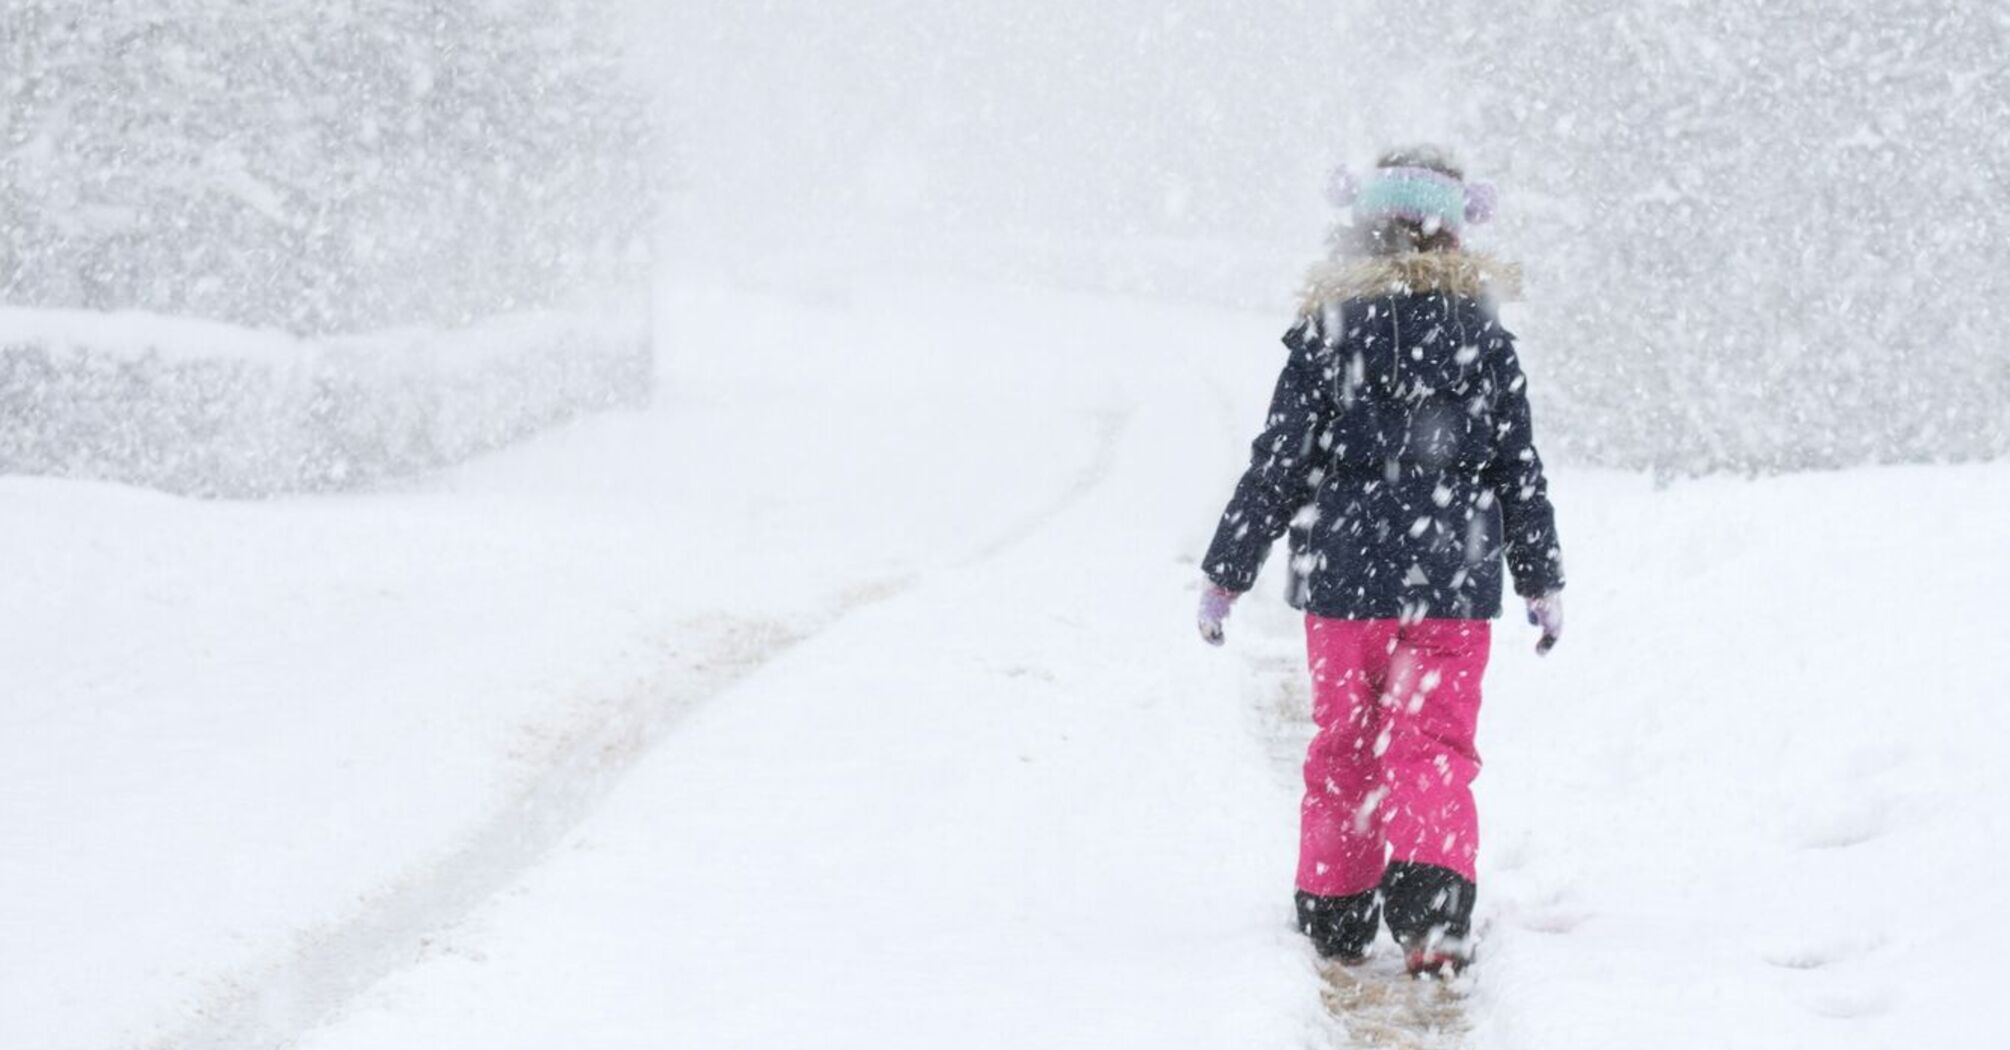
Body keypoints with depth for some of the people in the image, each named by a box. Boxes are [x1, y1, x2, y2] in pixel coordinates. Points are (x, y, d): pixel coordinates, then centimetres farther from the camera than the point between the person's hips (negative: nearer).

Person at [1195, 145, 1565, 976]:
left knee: (1343, 745, 13)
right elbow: (1520, 473, 5)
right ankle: (1431, 913, -14)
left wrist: (1226, 573, 4)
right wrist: (1542, 580, 15)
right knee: (1434, 748, 3)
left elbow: (1278, 464, -4)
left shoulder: (1326, 333, -4)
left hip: (1345, 578, 0)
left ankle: (1336, 915, 18)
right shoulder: (1483, 339, 1)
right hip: (1452, 583, 0)